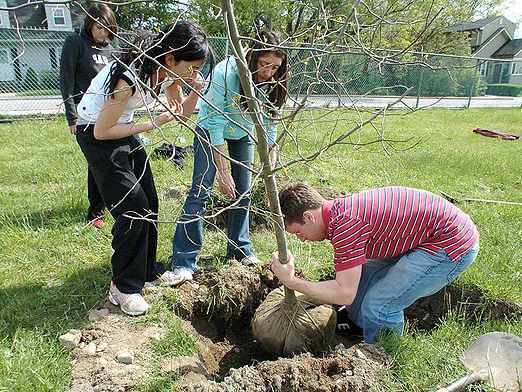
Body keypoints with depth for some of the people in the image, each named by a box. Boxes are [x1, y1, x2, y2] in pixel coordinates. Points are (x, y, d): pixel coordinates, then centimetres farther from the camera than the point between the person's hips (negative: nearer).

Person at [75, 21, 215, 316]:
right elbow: (102, 131, -26)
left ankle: (148, 271, 25)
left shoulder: (168, 71, -9)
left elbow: (182, 113, 5)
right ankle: (123, 287, 4)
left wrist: (195, 90, -15)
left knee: (149, 203, 8)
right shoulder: (130, 75, -33)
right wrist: (154, 124, -25)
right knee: (133, 207, -13)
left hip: (124, 131, 8)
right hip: (96, 134, -8)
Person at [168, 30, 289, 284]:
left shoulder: (273, 84, -22)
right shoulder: (225, 73, -35)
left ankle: (240, 250, 22)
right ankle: (183, 260, -6)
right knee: (200, 190, -12)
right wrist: (223, 171, -30)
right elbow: (216, 124, -31)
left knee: (243, 193, 4)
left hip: (243, 132, 4)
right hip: (211, 128, -4)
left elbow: (270, 131, -15)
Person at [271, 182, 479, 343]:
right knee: (358, 277, 12)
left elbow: (345, 294, -23)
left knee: (378, 307, -12)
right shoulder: (339, 208, 4)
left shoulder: (345, 225, -26)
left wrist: (291, 281, -20)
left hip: (453, 245, -10)